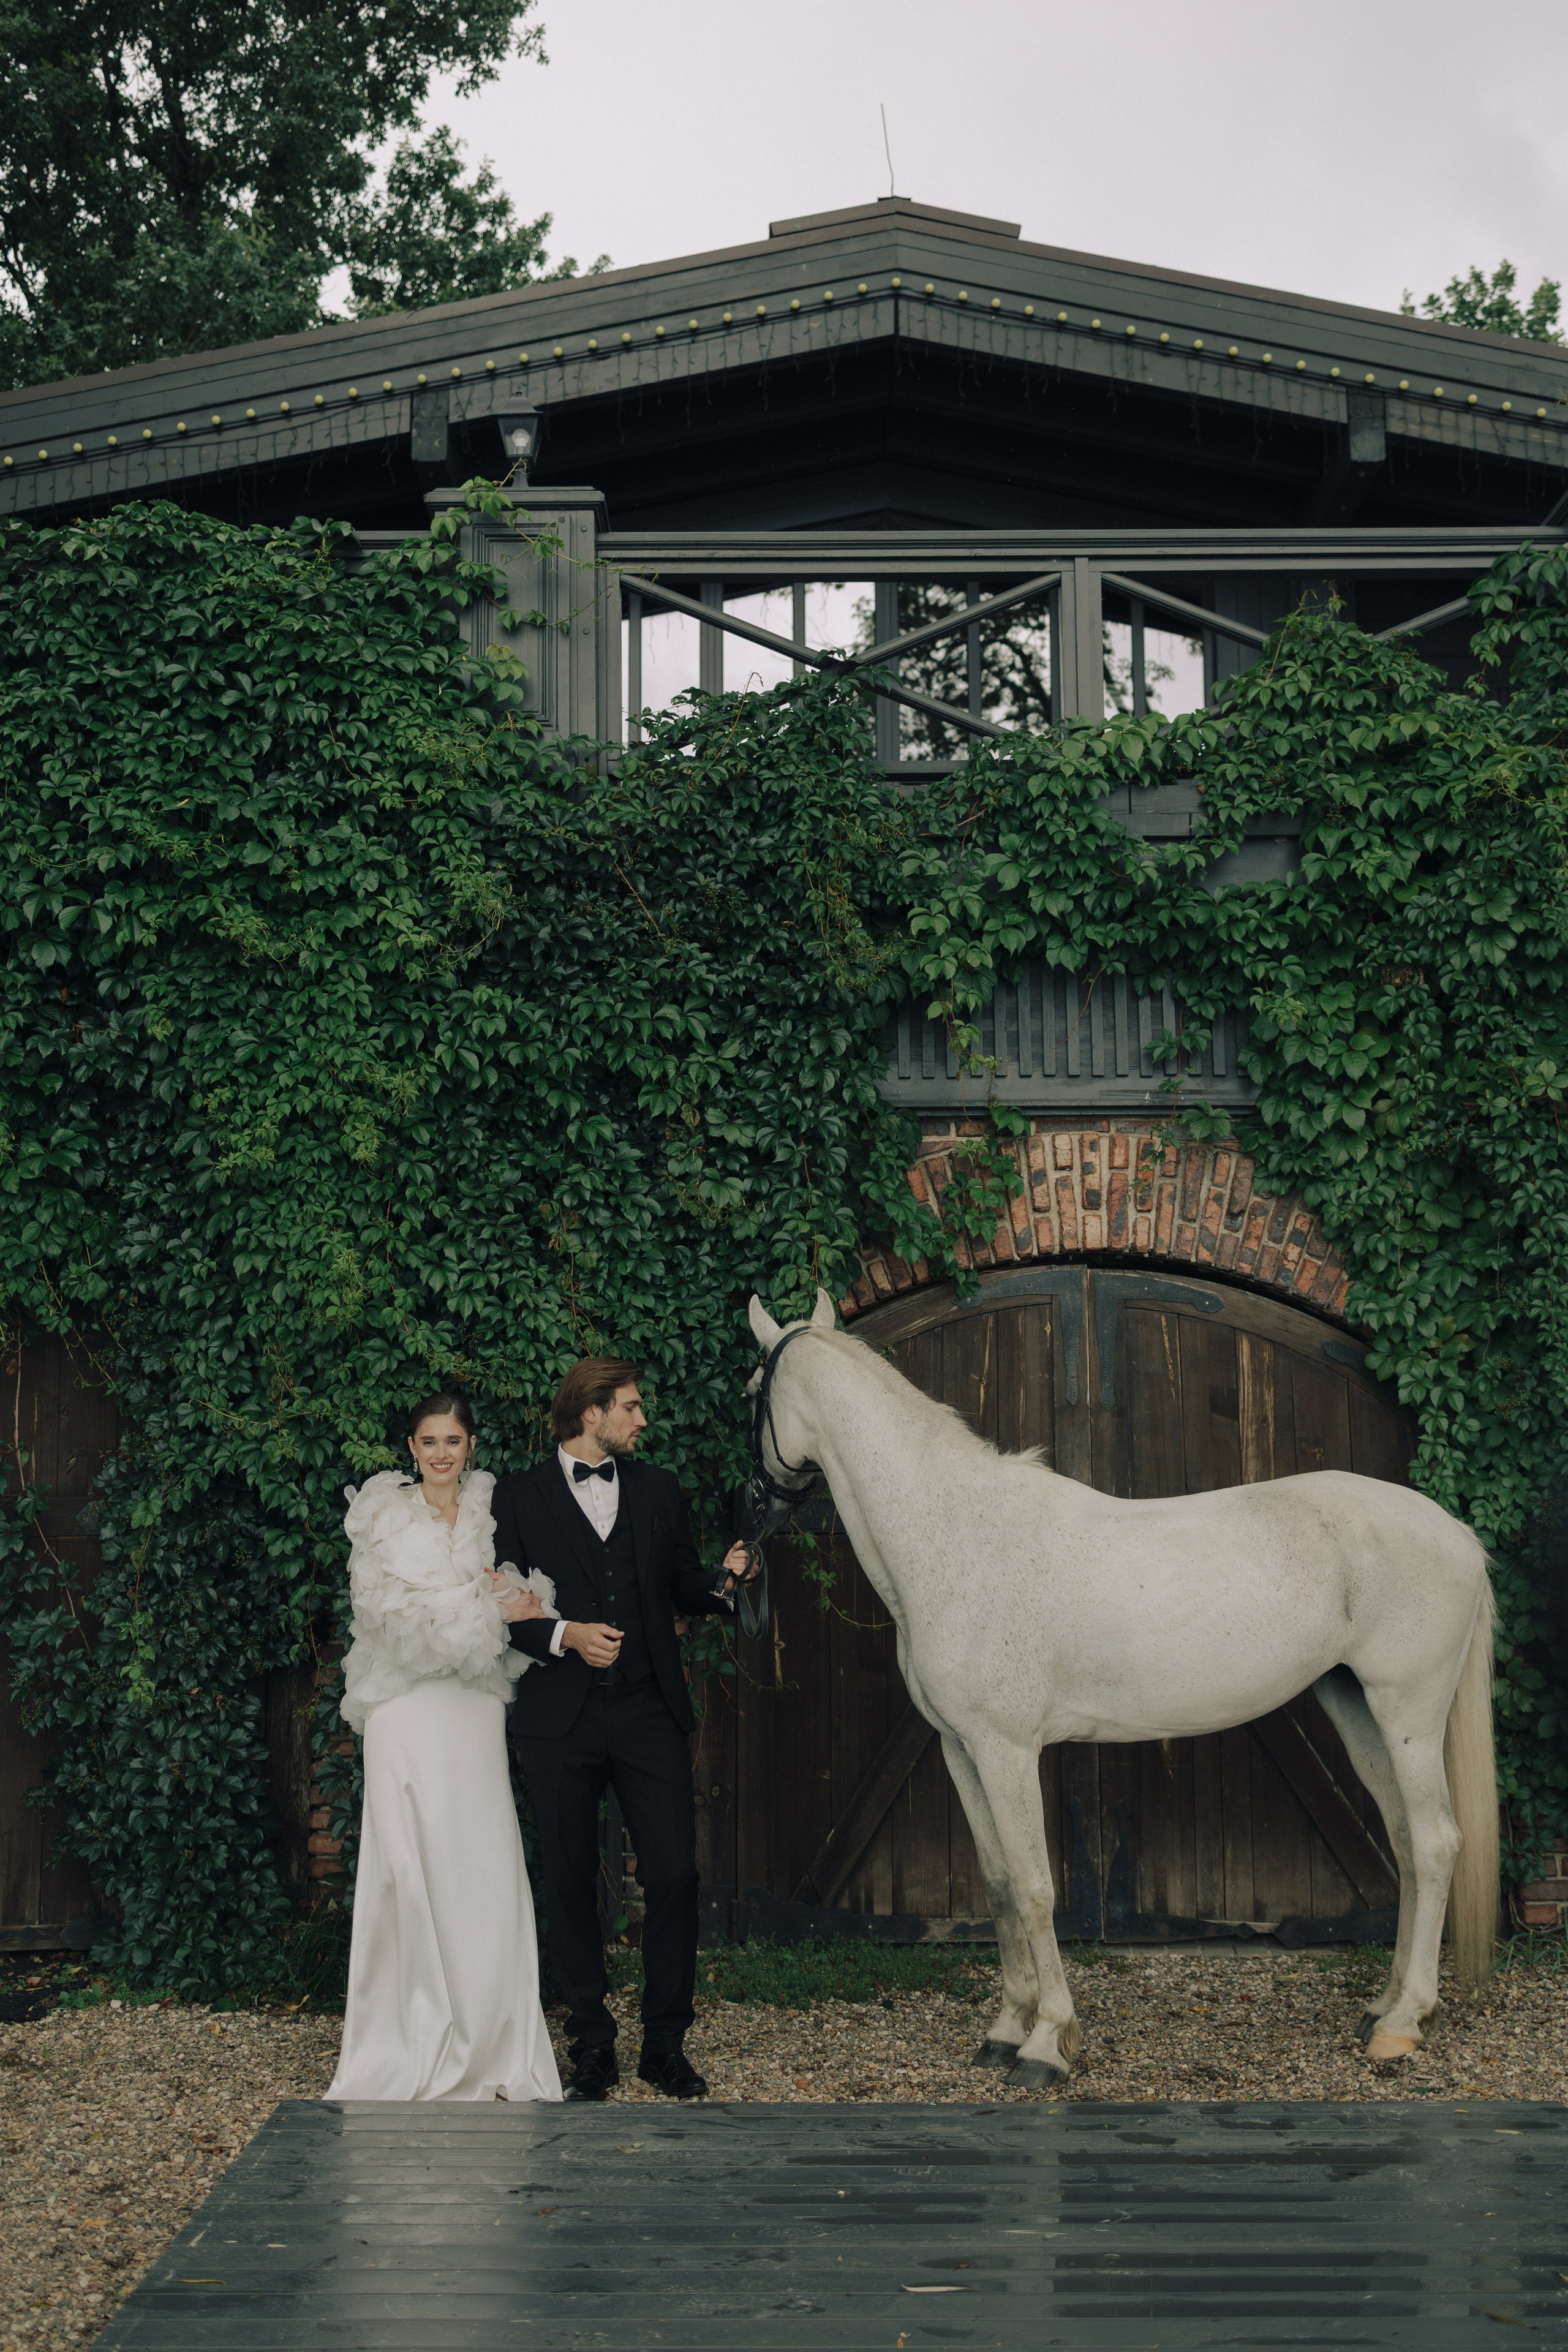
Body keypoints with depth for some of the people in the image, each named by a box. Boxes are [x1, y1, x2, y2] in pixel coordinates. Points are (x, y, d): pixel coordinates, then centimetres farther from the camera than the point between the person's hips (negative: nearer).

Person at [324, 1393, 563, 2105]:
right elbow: (391, 1609, -8)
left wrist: (515, 1596, -10)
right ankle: (416, 2052, 1)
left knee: (486, 1867, -2)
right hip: (407, 1707, -3)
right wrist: (488, 1608, -10)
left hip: (474, 1710, 3)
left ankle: (490, 2048, 5)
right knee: (411, 1869, -5)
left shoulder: (490, 1515, 13)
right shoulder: (383, 1518, 3)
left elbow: (520, 1600, 12)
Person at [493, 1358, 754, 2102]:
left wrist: (723, 1581, -4)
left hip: (650, 1712, 2)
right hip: (562, 1720, -2)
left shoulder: (657, 1490, 13)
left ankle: (666, 2044, 8)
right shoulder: (520, 1497, 4)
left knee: (674, 1875, -4)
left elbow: (681, 1589, 17)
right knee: (571, 1885, 4)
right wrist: (563, 1635, -15)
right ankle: (591, 2047, 15)